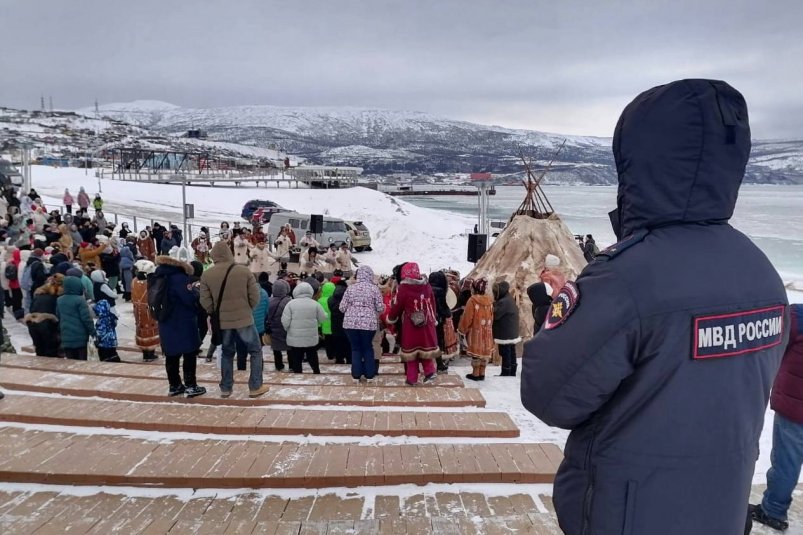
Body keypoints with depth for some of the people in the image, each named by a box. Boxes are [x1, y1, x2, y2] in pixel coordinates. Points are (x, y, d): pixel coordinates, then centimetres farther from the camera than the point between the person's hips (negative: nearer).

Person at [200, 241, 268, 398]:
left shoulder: (206, 275, -6)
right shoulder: (244, 271, -9)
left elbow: (205, 302, -4)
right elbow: (254, 297, -7)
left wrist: (216, 314, 14)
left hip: (222, 321, 3)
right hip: (244, 319, -2)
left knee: (227, 353, 19)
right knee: (256, 351, 12)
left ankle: (225, 388, 23)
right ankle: (255, 387, 13)